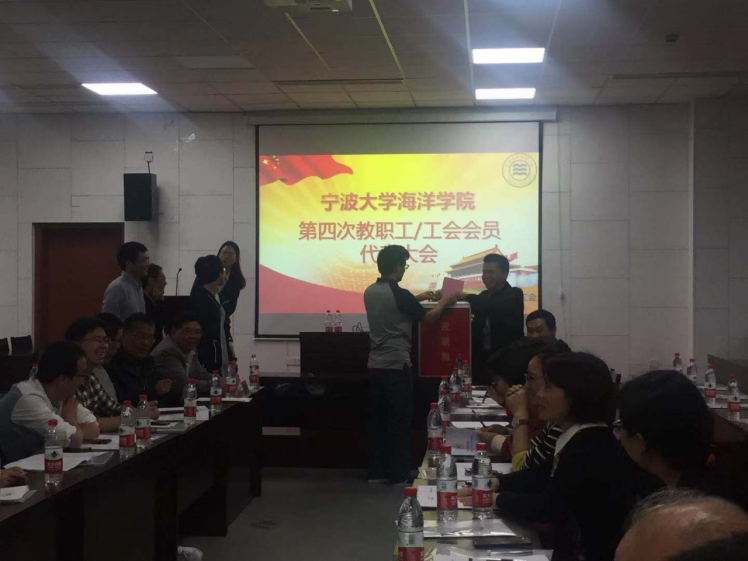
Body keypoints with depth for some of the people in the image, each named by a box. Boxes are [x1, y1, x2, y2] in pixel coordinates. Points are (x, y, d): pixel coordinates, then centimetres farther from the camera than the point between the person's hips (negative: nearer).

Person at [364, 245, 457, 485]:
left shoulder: (370, 292, 7)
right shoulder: (399, 294, -16)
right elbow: (428, 318, -4)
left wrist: (418, 298, 32)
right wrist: (444, 302, 13)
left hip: (376, 365, 7)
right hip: (397, 365, -7)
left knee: (377, 418, 10)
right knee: (399, 420, 0)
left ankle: (376, 471, 14)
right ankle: (399, 474, 3)